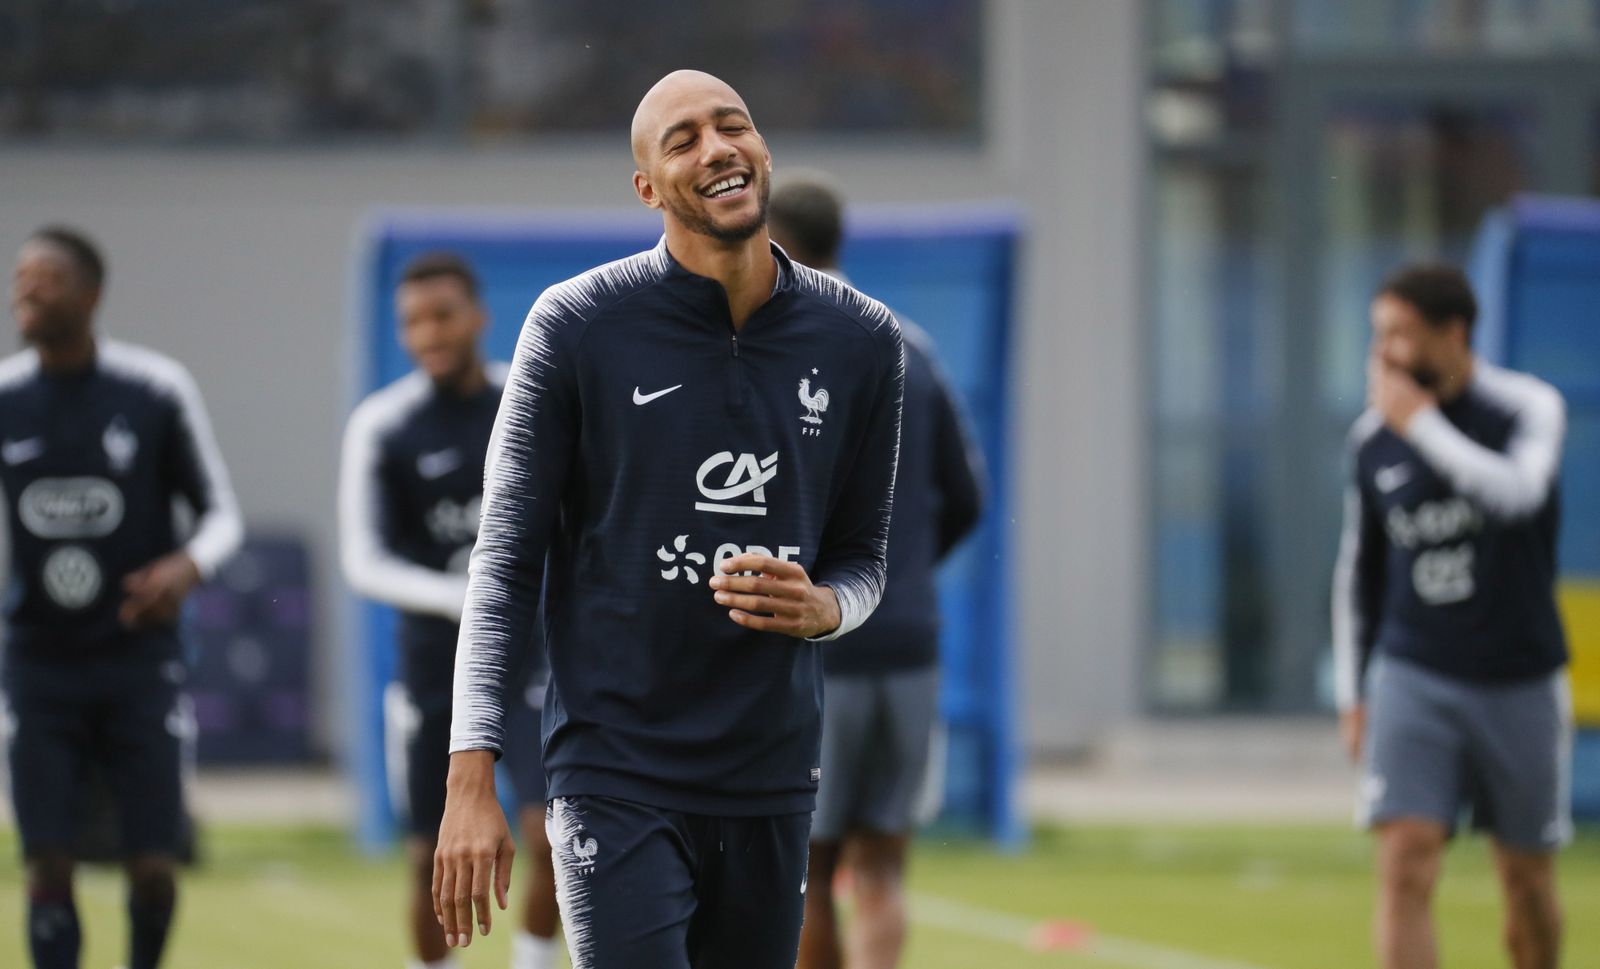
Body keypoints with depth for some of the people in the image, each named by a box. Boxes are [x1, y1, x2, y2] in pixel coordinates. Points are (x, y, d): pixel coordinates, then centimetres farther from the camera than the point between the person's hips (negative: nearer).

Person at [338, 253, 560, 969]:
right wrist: (467, 601, -26)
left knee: (549, 835, -16)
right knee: (432, 858, 6)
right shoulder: (380, 427, -8)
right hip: (434, 662, 0)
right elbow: (364, 563, -13)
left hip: (531, 655, 0)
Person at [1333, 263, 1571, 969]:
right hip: (1412, 678, 1)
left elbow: (1515, 492, -29)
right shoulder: (1372, 438, 3)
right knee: (1405, 865, -15)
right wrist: (1352, 694, 14)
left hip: (1520, 683, -1)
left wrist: (1421, 422, -22)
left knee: (1527, 880, 9)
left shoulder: (1528, 408, -7)